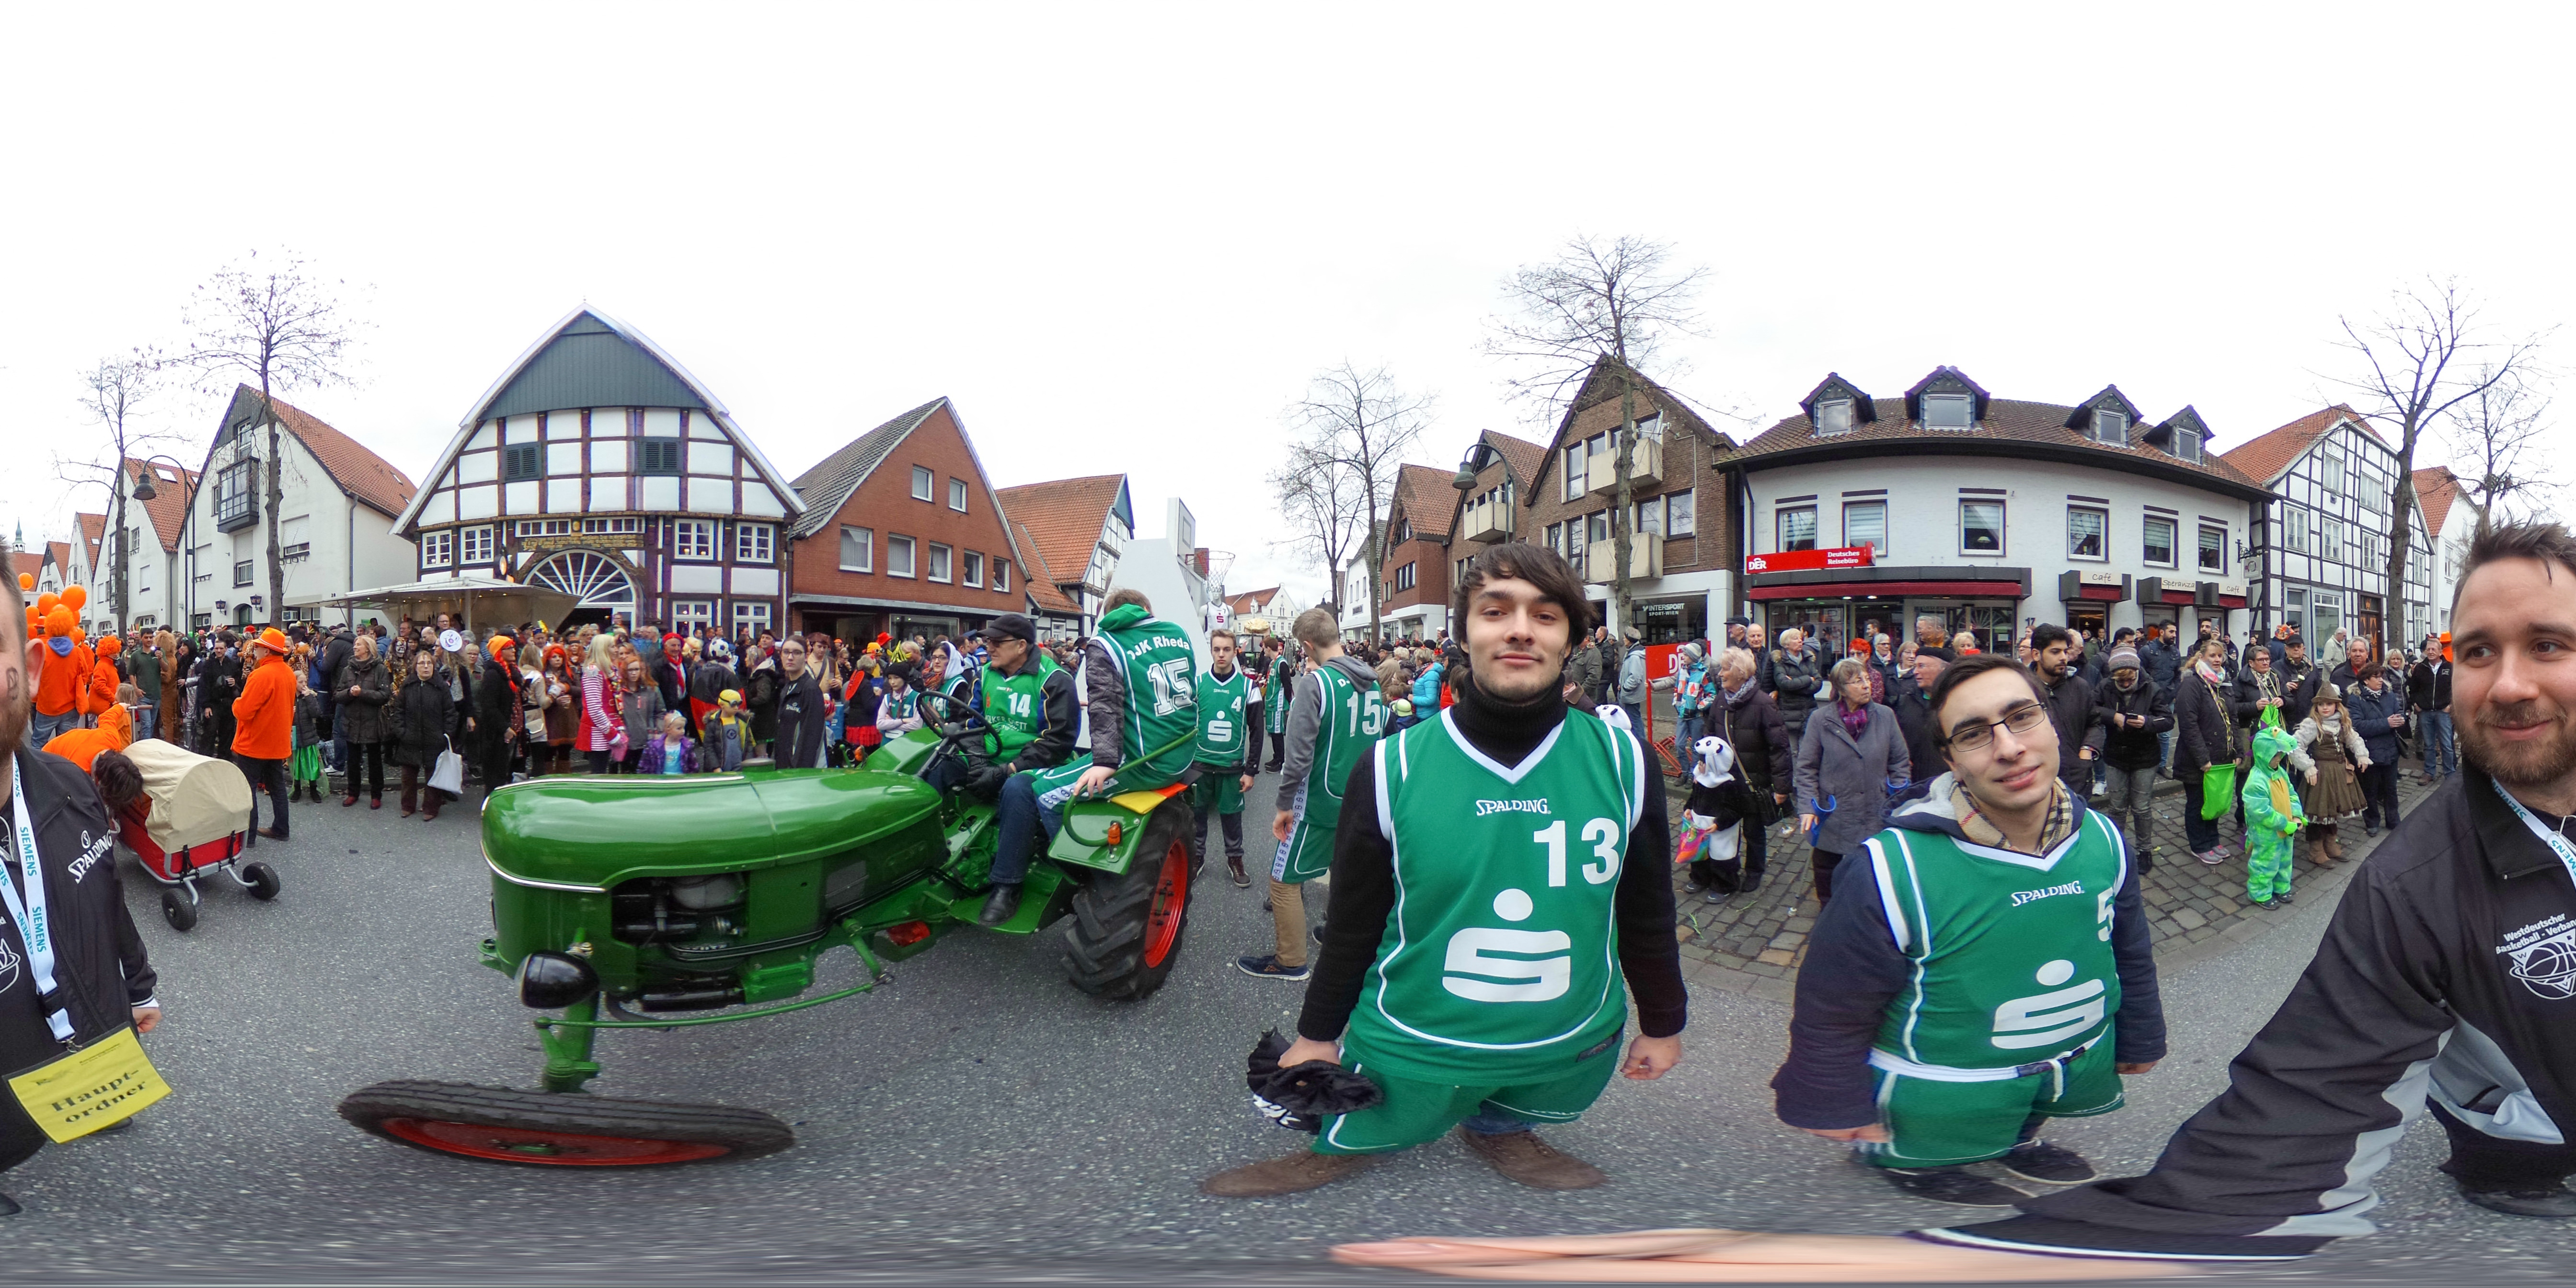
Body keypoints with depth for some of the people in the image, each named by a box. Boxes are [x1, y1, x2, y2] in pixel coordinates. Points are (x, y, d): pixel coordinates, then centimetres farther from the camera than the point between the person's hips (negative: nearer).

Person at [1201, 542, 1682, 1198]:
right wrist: (1316, 1033, 5)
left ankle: (1499, 1131, 50)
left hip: (1573, 1046, 2)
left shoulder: (1620, 759, -10)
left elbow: (1647, 911, 3)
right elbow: (1353, 920, -2)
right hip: (1416, 1045, -1)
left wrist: (1662, 1021, 12)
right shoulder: (1391, 767, -13)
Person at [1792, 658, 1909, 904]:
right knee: (1828, 882, 12)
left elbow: (1900, 763, 6)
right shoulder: (1821, 719, -6)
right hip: (1832, 820, -1)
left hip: (1875, 819, 1)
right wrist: (1807, 806, -11)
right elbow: (1807, 768, -3)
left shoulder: (1885, 716, -1)